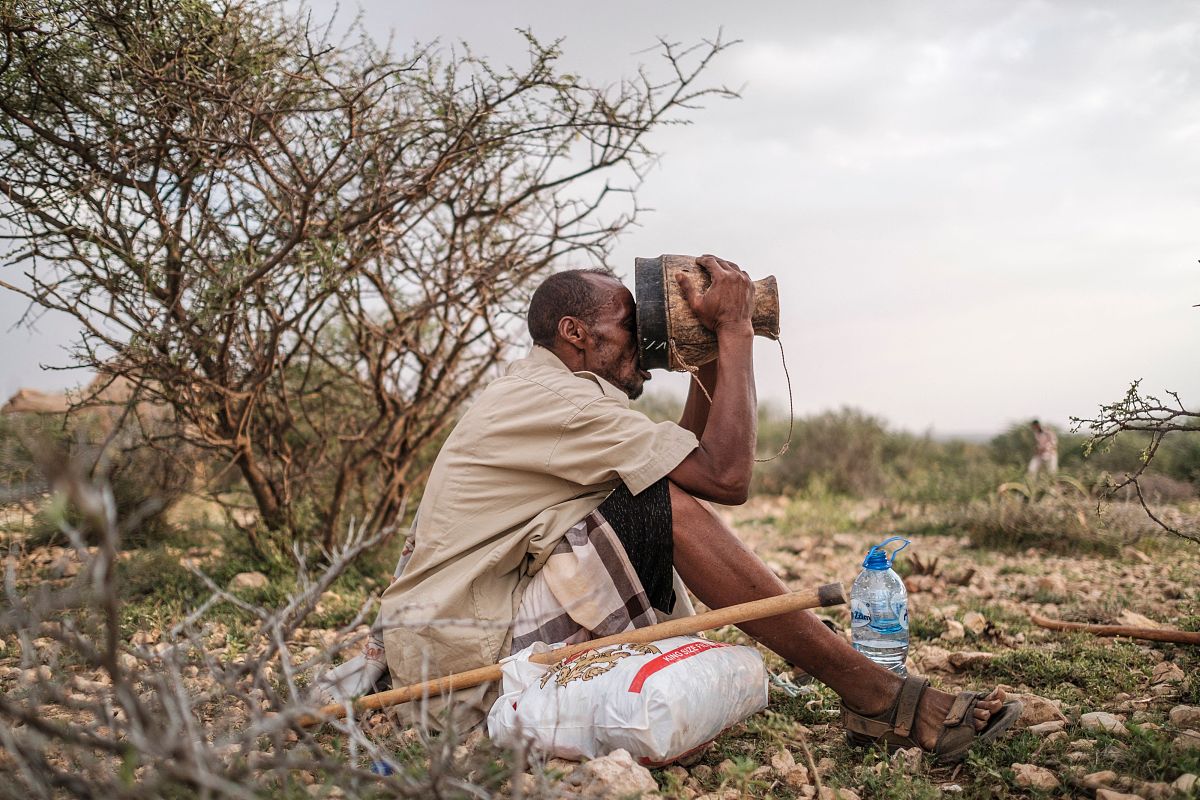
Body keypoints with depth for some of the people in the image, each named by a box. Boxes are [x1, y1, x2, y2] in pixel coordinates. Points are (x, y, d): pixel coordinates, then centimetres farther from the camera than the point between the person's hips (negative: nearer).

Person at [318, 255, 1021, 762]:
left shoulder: (534, 393, 17)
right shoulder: (561, 399, -15)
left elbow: (689, 453, 17)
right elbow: (726, 475, -20)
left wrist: (717, 344, 8)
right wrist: (735, 331, -11)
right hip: (457, 650, -10)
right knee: (668, 509, -21)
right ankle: (875, 696, -16)